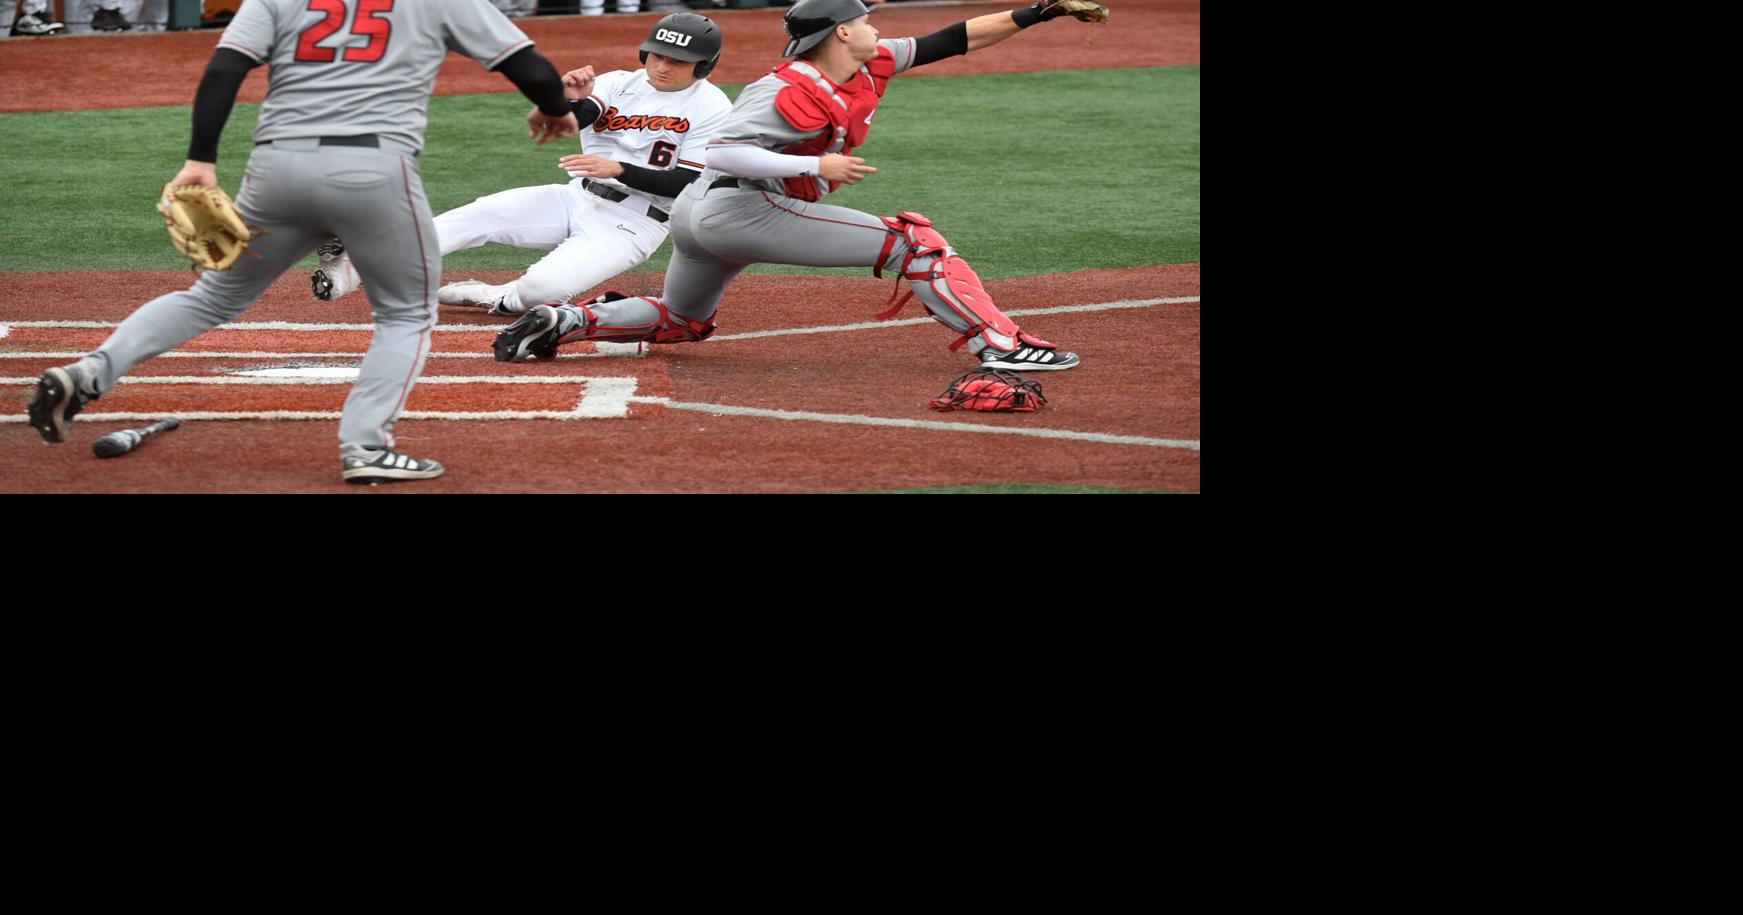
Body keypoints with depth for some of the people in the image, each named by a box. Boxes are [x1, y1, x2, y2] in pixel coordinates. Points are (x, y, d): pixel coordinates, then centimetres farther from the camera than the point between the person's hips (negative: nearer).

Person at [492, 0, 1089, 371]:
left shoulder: (870, 67, 9)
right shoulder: (792, 93, -18)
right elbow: (726, 153, -25)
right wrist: (817, 166, -27)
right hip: (745, 208, -10)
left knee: (682, 323, 29)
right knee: (914, 242, -11)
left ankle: (564, 322, 8)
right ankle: (1000, 345, -20)